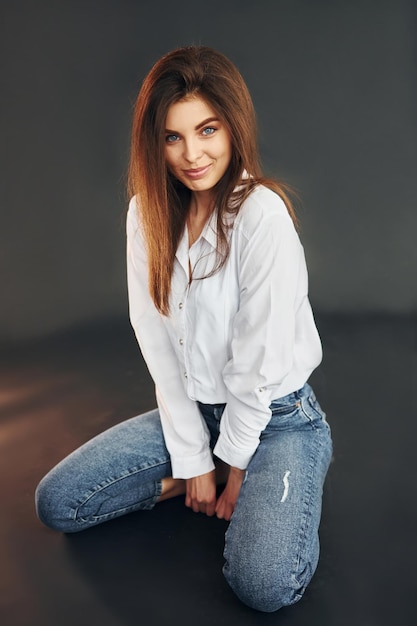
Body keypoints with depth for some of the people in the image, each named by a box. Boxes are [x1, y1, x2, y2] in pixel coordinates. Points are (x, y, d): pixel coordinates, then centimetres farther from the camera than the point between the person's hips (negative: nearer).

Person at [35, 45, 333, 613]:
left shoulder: (262, 213, -22)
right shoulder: (146, 213, -4)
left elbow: (259, 355, -19)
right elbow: (158, 343, -5)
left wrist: (235, 464, -9)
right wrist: (193, 459, -7)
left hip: (275, 414, -4)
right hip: (191, 409, 5)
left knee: (265, 585, -24)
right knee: (55, 503, -2)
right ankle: (195, 479, 9)